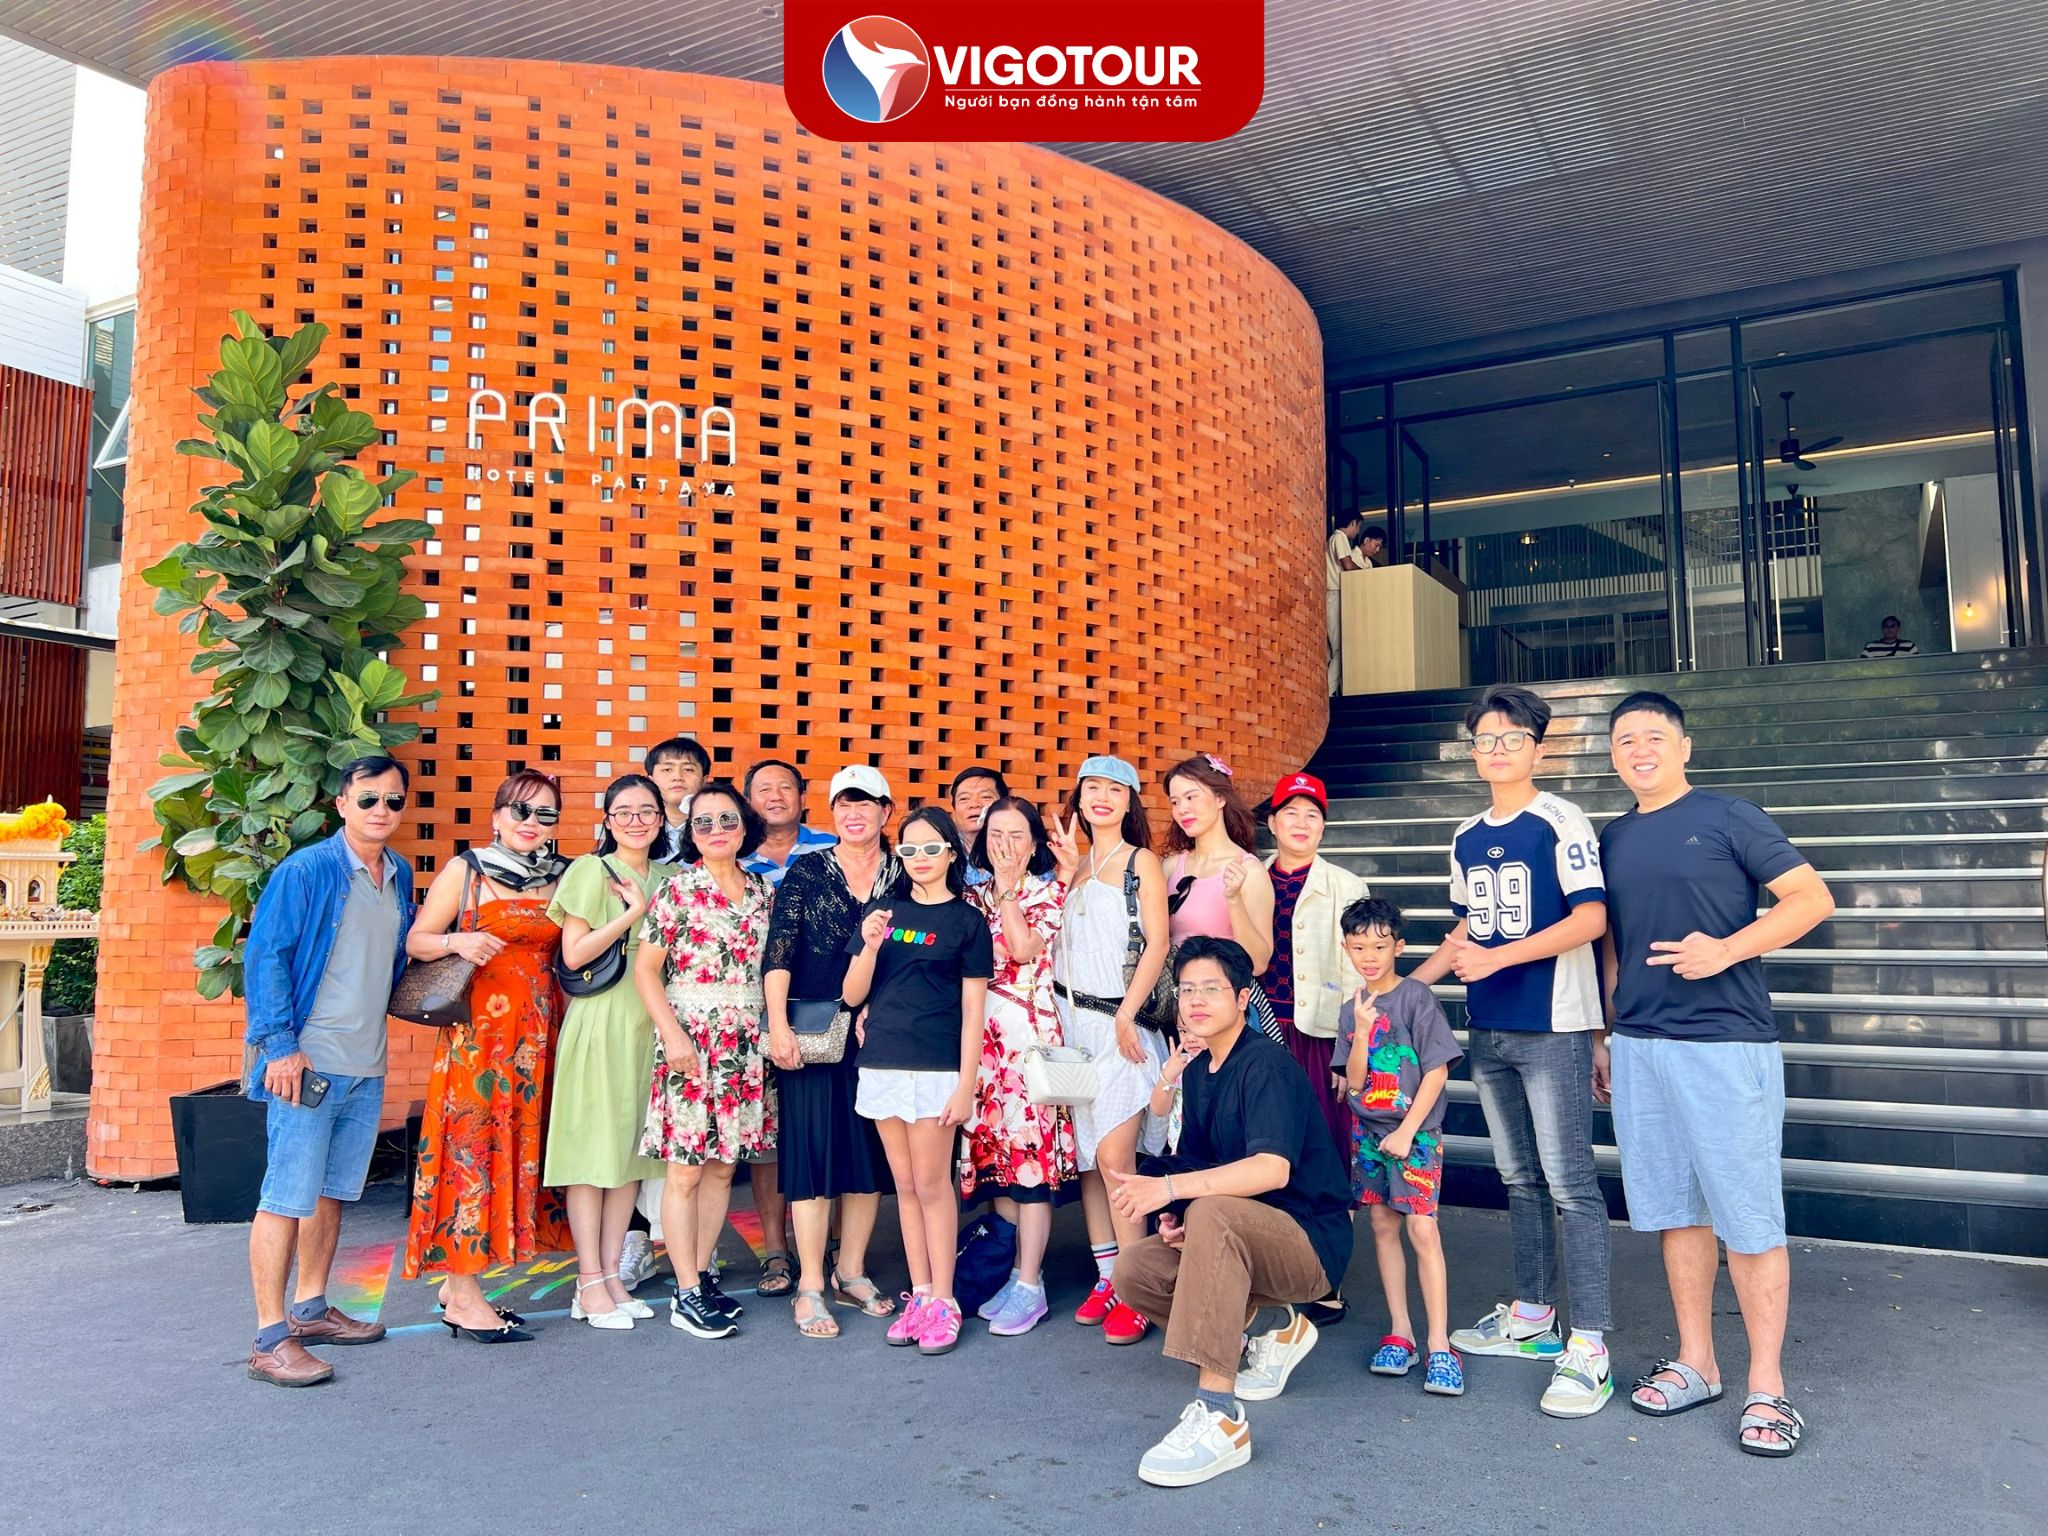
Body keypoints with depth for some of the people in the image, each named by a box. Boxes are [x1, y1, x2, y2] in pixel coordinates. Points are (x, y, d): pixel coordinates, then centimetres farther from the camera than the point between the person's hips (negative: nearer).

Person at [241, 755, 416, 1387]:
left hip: (367, 1064, 7)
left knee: (331, 1191, 16)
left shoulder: (400, 876, 10)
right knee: (287, 1197, -2)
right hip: (307, 1062, -7)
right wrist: (280, 1045, -16)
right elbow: (264, 956, -12)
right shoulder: (305, 871, -10)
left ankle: (309, 1310, 29)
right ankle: (270, 1339, 5)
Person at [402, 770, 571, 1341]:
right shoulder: (465, 871, -2)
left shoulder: (561, 879, 10)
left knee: (518, 1149, 7)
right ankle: (465, 1299, 5)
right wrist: (457, 941, -20)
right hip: (477, 1030, -5)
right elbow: (415, 941, -1)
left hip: (537, 1034, 5)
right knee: (471, 1148, -3)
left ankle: (458, 1284, 19)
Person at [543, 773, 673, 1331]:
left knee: (633, 1149, 8)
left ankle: (612, 1274, 17)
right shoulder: (590, 872, -3)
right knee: (594, 1148, -2)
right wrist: (634, 911, -13)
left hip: (650, 1023, 6)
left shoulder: (669, 877, 13)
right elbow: (574, 954, -10)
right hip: (600, 1023, -5)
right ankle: (590, 1284, 6)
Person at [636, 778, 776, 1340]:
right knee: (686, 1170, -1)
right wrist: (672, 1033, -15)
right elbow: (645, 968, -7)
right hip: (691, 1037, -5)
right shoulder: (678, 888, -6)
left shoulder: (761, 891, 8)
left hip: (745, 1044, 5)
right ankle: (687, 1296, 8)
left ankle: (703, 1277, 23)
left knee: (722, 1166, 11)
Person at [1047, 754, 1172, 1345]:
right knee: (1085, 1157, 7)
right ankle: (1106, 1276, 18)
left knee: (1113, 1155, -11)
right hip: (1072, 1019, 5)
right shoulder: (1074, 864, 14)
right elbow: (1056, 940, 5)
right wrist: (1065, 870, -2)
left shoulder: (1142, 861, 1)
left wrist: (1126, 1015, -14)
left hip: (1120, 1022, -5)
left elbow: (1157, 944, -7)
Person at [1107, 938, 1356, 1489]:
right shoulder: (1198, 1068, 8)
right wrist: (1173, 1213, -8)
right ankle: (1270, 1339, 10)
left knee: (1214, 1214, -36)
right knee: (1134, 1269, -6)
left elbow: (1273, 1169, -32)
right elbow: (1196, 1162, 13)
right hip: (1245, 1238, 9)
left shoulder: (1266, 1065, -18)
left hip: (1312, 1242, -9)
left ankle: (1218, 1415, -36)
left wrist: (1173, 1187, -37)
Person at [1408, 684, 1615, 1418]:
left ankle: (1589, 1348, 1)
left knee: (1569, 1182, -5)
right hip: (1488, 1029, 7)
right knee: (1519, 1178, 15)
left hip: (1552, 1027, -7)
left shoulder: (1561, 822, -7)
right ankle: (1531, 1315, 28)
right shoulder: (1466, 838, 12)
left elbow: (1591, 918, -15)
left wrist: (1497, 958, -21)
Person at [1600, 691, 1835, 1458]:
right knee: (1676, 1210, 12)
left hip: (1725, 1043, -5)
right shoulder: (1614, 839, 13)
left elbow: (1813, 897, -6)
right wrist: (1603, 1034, 16)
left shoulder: (1727, 817, -3)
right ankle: (1696, 1363, 24)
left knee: (1748, 1218, 1)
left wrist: (1727, 949, -17)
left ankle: (1767, 1385, 13)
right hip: (1639, 1048, 5)